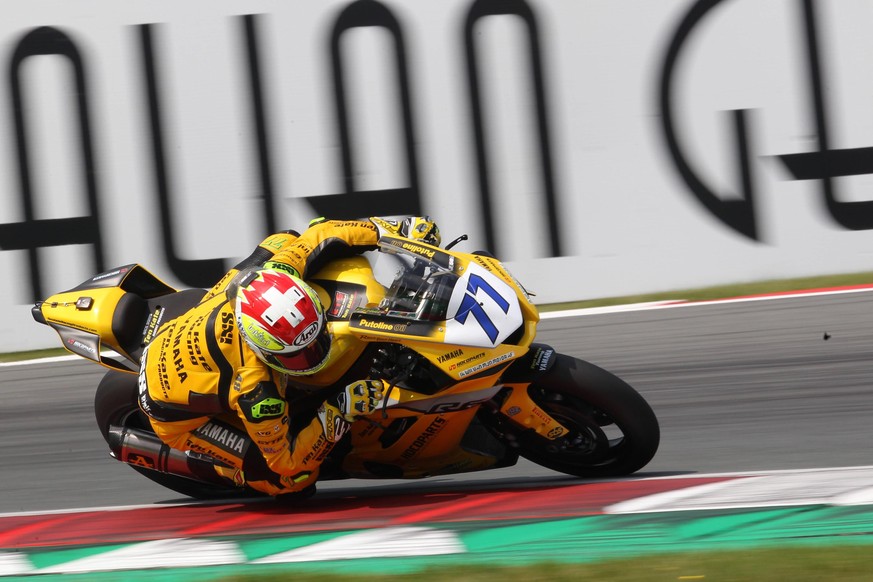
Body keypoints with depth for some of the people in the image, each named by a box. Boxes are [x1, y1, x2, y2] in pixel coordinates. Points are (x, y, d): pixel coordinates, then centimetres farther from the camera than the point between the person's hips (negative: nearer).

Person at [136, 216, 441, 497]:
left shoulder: (273, 275, -30)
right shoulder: (255, 388, -43)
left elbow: (320, 237, -11)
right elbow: (284, 459, -29)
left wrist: (390, 229, -11)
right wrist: (338, 412, -34)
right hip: (181, 416, -7)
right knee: (294, 479, -20)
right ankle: (220, 466, 10)